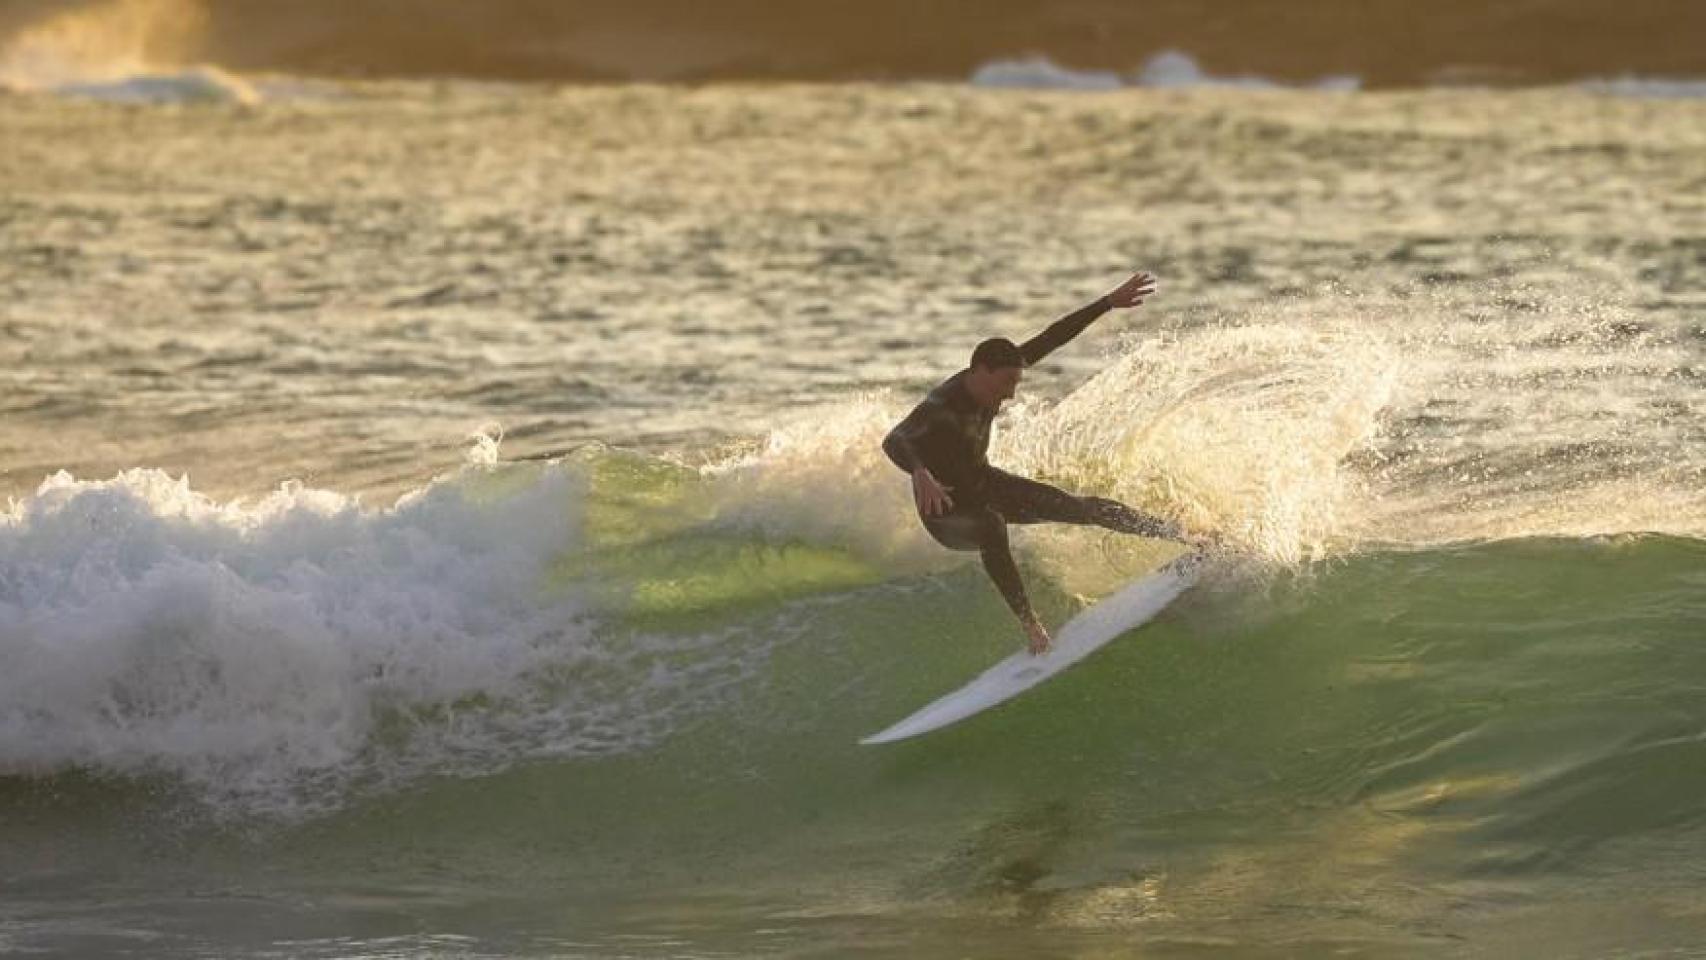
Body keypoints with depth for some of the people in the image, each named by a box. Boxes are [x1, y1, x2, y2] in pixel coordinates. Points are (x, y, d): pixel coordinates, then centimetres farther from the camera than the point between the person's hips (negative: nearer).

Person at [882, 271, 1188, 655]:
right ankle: (1031, 625, -38)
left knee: (1074, 507, 4)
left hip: (982, 483, 7)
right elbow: (894, 441, -52)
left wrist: (1109, 303, -8)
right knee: (991, 526, -40)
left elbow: (1051, 338, -8)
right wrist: (921, 474, -73)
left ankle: (1171, 533, 18)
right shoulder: (941, 407, -35)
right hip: (945, 504, -7)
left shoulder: (993, 379, -14)